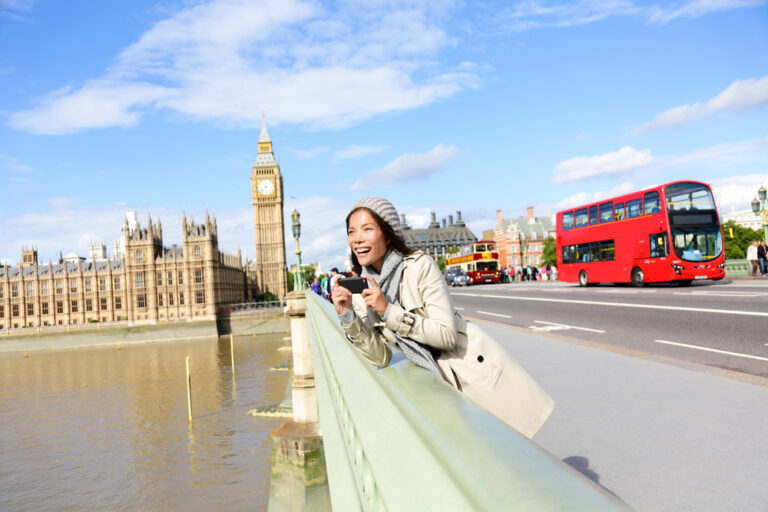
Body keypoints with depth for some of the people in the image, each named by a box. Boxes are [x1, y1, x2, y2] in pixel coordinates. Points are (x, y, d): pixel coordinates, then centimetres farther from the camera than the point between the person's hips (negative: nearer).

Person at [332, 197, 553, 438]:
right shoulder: (362, 291, -5)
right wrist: (348, 317, -21)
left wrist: (389, 312, -30)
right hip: (437, 378, 4)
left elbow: (447, 335, -24)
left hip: (476, 367, -4)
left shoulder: (420, 266, -20)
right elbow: (381, 355, -9)